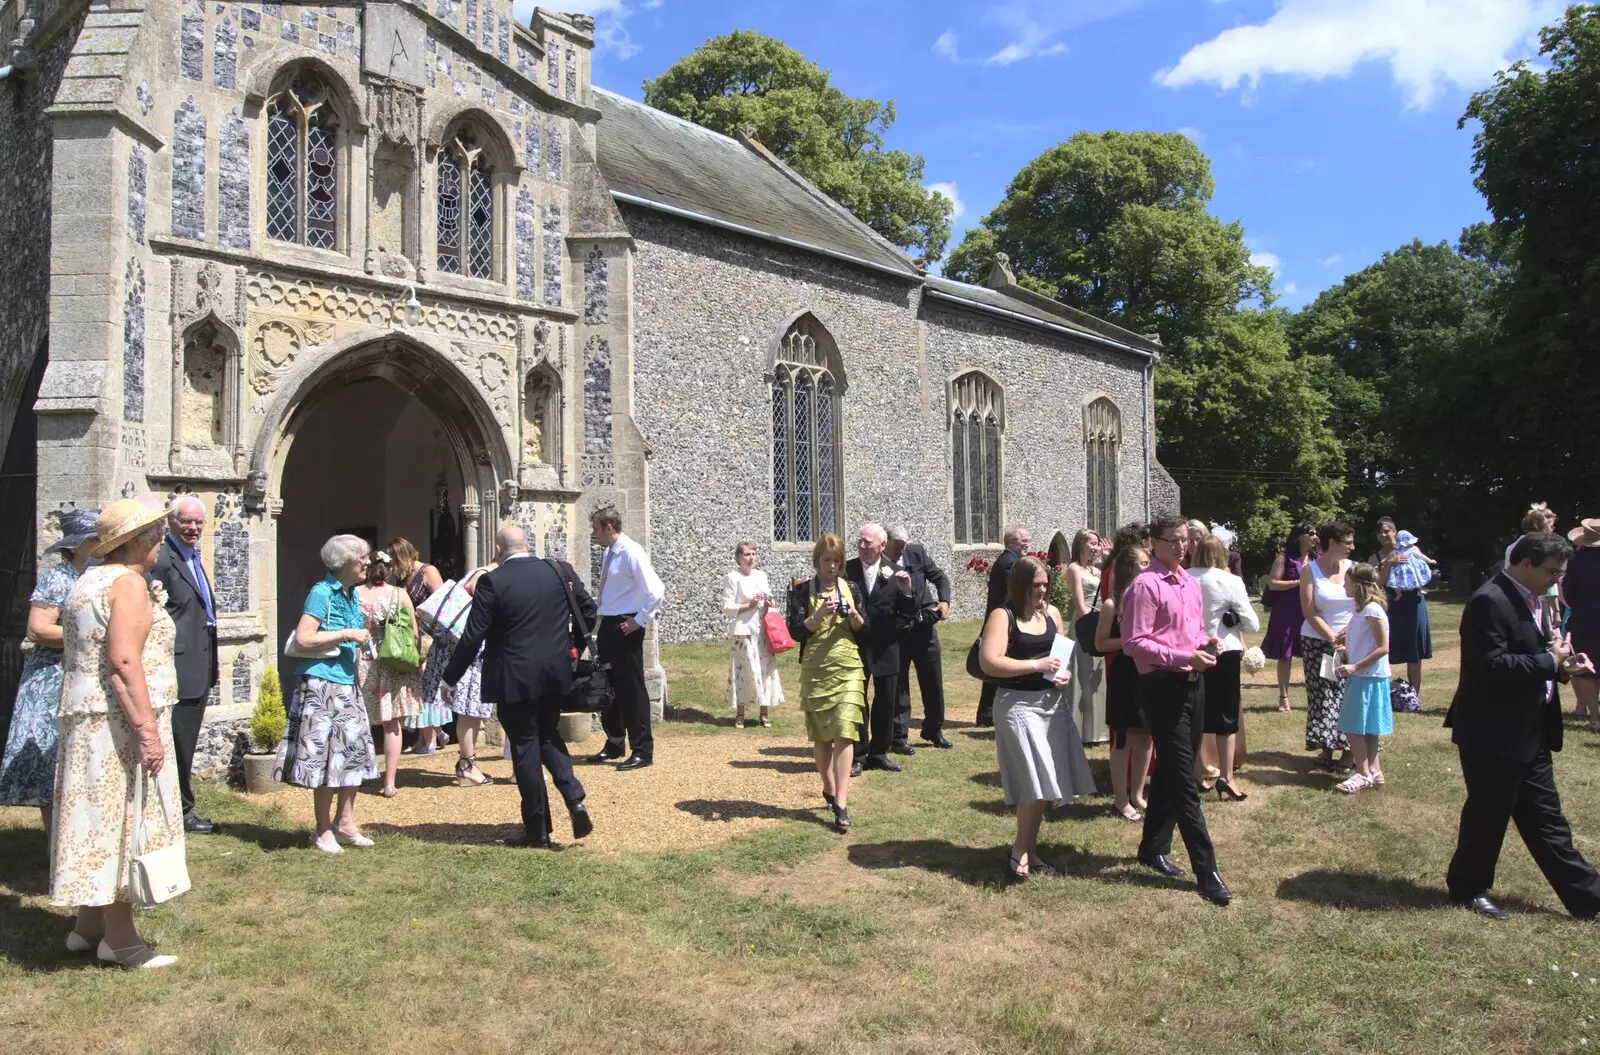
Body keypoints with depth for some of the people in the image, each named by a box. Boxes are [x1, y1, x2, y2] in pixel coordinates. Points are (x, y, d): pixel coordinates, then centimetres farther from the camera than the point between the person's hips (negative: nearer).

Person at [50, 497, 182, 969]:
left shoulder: (87, 581, 17)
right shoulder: (128, 582, -14)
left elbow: (75, 655, 21)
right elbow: (124, 662, -23)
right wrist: (147, 729, -24)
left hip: (83, 716, 10)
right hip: (119, 719, -10)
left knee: (99, 821, 15)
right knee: (123, 822, -3)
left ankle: (90, 926, 23)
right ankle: (120, 939, 4)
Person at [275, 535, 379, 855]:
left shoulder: (352, 594, 13)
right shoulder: (322, 593, -12)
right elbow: (303, 639, -21)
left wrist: (358, 643, 10)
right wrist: (346, 635, -18)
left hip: (347, 684, 8)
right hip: (321, 684, -8)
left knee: (353, 753, 9)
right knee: (327, 755, -3)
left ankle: (345, 823, 20)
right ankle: (323, 830, 9)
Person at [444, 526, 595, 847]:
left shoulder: (492, 582, -12)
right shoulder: (559, 570, 1)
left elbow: (472, 636, -11)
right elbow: (588, 610, 8)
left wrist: (450, 678, -1)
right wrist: (576, 646, 23)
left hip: (515, 679, -5)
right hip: (556, 673, 5)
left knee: (525, 748, 5)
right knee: (549, 736, 22)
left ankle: (538, 831, 12)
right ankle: (575, 800, 4)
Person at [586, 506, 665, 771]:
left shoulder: (632, 553, -18)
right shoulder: (609, 552, 8)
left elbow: (655, 592, -24)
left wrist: (640, 620, -18)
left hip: (626, 627, -9)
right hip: (608, 625, 9)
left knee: (631, 688, -1)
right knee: (608, 685, 17)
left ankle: (642, 751, 9)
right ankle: (614, 744, 33)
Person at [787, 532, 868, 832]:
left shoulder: (850, 588, 6)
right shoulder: (802, 590, -1)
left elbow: (864, 630, 5)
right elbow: (795, 631, -8)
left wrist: (853, 614, -15)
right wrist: (820, 614, -23)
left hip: (849, 669, 0)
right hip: (816, 670, 0)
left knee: (844, 732, -9)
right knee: (821, 734, 9)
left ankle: (841, 803, -12)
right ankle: (829, 788, 30)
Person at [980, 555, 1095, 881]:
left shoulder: (1051, 613, 9)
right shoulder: (1002, 617, -10)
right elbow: (989, 662, -19)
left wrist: (1067, 672, -1)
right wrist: (1036, 665, -19)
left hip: (1053, 702, 7)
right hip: (1018, 704, -6)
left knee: (1046, 781, 9)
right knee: (1036, 779, -12)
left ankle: (1029, 849, 23)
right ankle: (1020, 852, 3)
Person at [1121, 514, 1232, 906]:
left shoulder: (1190, 583, 14)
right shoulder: (1145, 585, -12)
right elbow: (1134, 642, -17)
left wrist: (1206, 643, 2)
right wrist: (1184, 656, -22)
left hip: (1193, 684, 8)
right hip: (1163, 687, -8)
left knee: (1170, 772, 18)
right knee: (1184, 782, -4)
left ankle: (1153, 848, 33)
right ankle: (1206, 872, 1)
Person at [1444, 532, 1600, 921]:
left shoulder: (1530, 600, 11)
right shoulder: (1490, 601, -20)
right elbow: (1490, 665, -27)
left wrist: (1561, 665, 1)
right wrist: (1550, 662, -20)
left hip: (1528, 733, 9)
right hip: (1493, 734, -9)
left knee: (1545, 817, 16)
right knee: (1488, 814, 5)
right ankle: (1468, 888, 22)